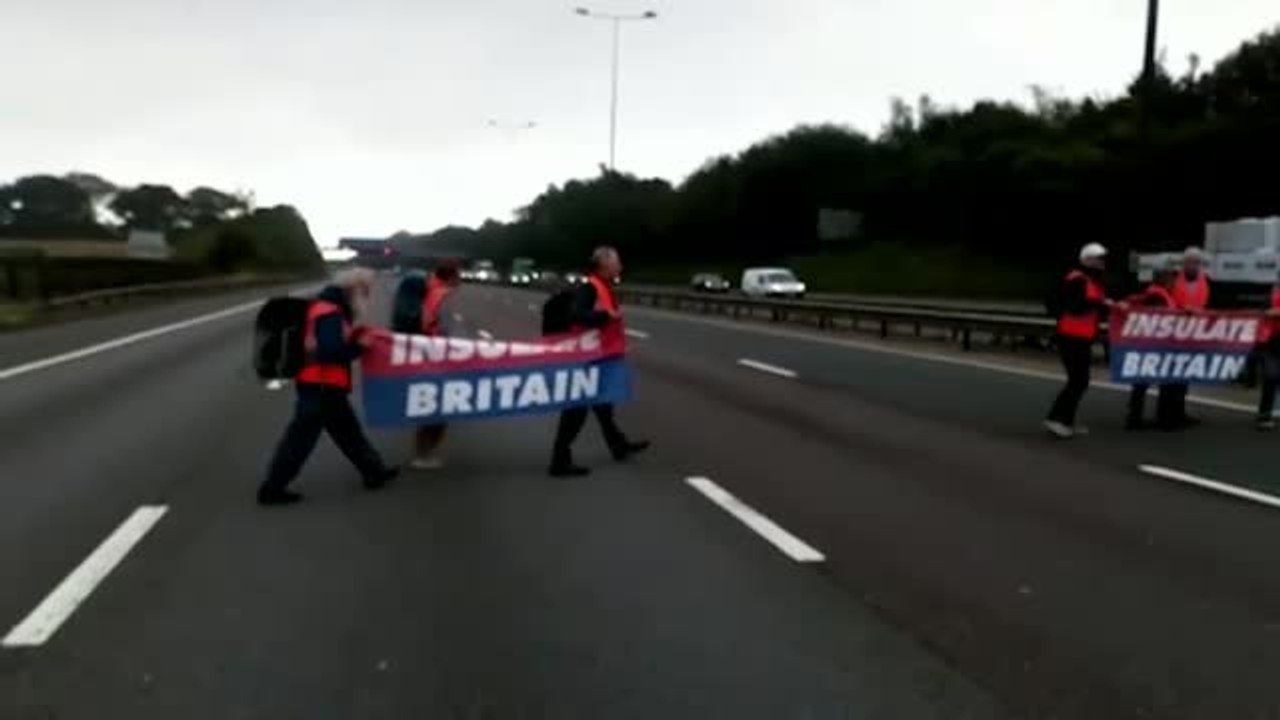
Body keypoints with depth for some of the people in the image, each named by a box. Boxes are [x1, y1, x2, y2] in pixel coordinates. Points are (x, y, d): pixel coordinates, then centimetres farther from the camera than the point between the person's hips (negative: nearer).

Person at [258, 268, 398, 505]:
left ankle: (374, 472, 28)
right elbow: (331, 351, -28)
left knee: (348, 432, 17)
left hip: (326, 386, 11)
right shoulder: (330, 313, -18)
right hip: (320, 387, -11)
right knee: (300, 439, -3)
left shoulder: (332, 309, 15)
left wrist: (359, 335, 2)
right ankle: (271, 489, 5)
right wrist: (360, 346, -16)